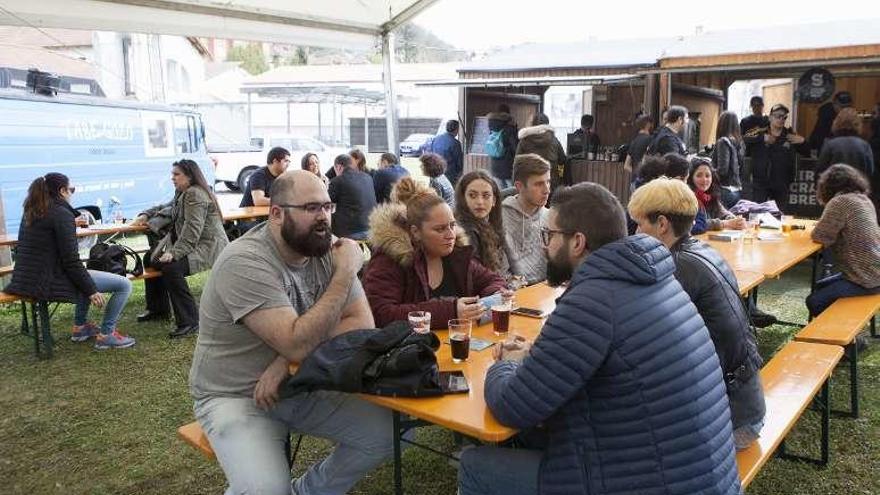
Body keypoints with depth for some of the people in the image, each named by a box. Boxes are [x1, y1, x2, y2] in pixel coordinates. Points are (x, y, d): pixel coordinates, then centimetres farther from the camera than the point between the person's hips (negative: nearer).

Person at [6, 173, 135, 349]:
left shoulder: (30, 211, 11)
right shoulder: (62, 214, -14)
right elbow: (71, 261, -18)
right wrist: (92, 290, -12)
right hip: (49, 283, -10)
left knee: (87, 278, 36)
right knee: (124, 285, -6)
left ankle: (80, 327, 37)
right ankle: (106, 335, 2)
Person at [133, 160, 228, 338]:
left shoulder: (195, 194, -17)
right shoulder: (181, 193, 15)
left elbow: (193, 229, -26)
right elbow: (167, 208, 33)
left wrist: (175, 253, -32)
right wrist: (146, 215, 15)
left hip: (208, 247, -12)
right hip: (192, 245, 12)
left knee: (171, 268, -32)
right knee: (151, 257, 20)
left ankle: (189, 322, -26)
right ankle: (158, 309, 32)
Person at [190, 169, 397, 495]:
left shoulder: (325, 249, -4)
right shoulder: (245, 262, -24)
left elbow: (362, 324, -10)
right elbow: (298, 344, -31)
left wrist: (288, 361, -23)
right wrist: (345, 273, -26)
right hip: (235, 396, -5)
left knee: (386, 432, -7)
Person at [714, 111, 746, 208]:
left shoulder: (723, 142, -11)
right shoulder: (739, 142, 10)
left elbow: (722, 170, -17)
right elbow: (741, 167, 14)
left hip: (726, 191, -8)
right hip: (738, 190, 8)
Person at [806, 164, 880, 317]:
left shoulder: (840, 202, -17)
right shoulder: (864, 199, 11)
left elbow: (820, 236, -17)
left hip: (866, 279, -10)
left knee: (815, 302, -11)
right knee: (819, 287, 21)